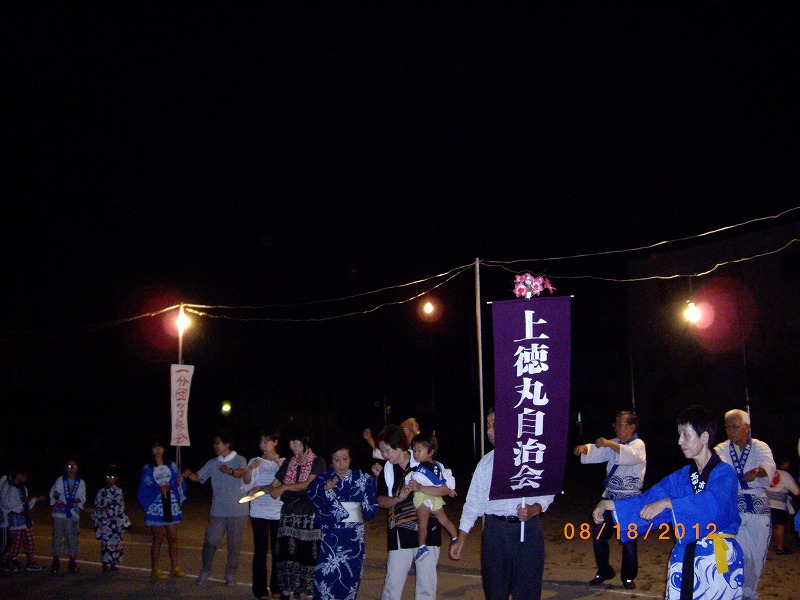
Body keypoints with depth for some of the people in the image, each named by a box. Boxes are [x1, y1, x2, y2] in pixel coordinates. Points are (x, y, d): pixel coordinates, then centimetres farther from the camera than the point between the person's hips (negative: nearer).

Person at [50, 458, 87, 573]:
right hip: (59, 513, -1)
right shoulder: (60, 480, 3)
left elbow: (83, 497, 9)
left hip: (73, 513, 1)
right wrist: (55, 495, -19)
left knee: (72, 537, 0)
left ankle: (72, 560, 8)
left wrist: (79, 500, -13)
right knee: (58, 536, 0)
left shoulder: (81, 482, 6)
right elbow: (52, 492, 3)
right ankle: (56, 560, 9)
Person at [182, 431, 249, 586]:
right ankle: (205, 571, 20)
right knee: (210, 541, 1)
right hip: (218, 511, 3)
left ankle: (231, 574, 17)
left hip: (238, 512, -3)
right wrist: (189, 474, -21)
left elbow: (241, 473, -25)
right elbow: (198, 477, 3)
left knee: (234, 544, 3)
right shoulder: (212, 463, 10)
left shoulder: (239, 460, -4)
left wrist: (230, 471, -48)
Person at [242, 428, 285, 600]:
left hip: (278, 512, 0)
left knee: (278, 550, 2)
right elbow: (247, 485, -2)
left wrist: (277, 461, -19)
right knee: (260, 550, -1)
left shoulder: (283, 462, 6)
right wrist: (250, 469, -19)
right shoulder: (256, 462, 8)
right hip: (259, 511, 0)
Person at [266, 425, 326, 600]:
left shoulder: (318, 462, 0)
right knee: (286, 554, 1)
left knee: (306, 555, -6)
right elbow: (274, 486, 16)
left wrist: (284, 487, -19)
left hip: (309, 515, -5)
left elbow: (309, 484, -13)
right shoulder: (288, 464, 16)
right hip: (288, 515, 5)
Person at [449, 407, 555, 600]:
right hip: (495, 531, 2)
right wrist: (460, 540, 3)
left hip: (528, 528, -2)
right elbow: (473, 501, 9)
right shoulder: (486, 462, 10)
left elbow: (547, 492, 3)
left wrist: (534, 510, -18)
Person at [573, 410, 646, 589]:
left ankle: (628, 576, 17)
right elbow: (596, 453, 1)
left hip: (629, 500, -6)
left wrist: (609, 444, -38)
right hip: (610, 496, 6)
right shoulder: (614, 444, 15)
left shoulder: (638, 444, -6)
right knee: (598, 535, 6)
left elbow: (632, 455, -30)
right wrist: (584, 448, -21)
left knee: (629, 540, 0)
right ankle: (604, 571, 23)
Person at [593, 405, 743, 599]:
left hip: (718, 559, -5)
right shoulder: (681, 477, 11)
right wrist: (608, 505, -1)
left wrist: (666, 503, -32)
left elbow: (712, 502, -27)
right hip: (684, 559, 5)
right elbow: (647, 500, 8)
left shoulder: (725, 473, -7)